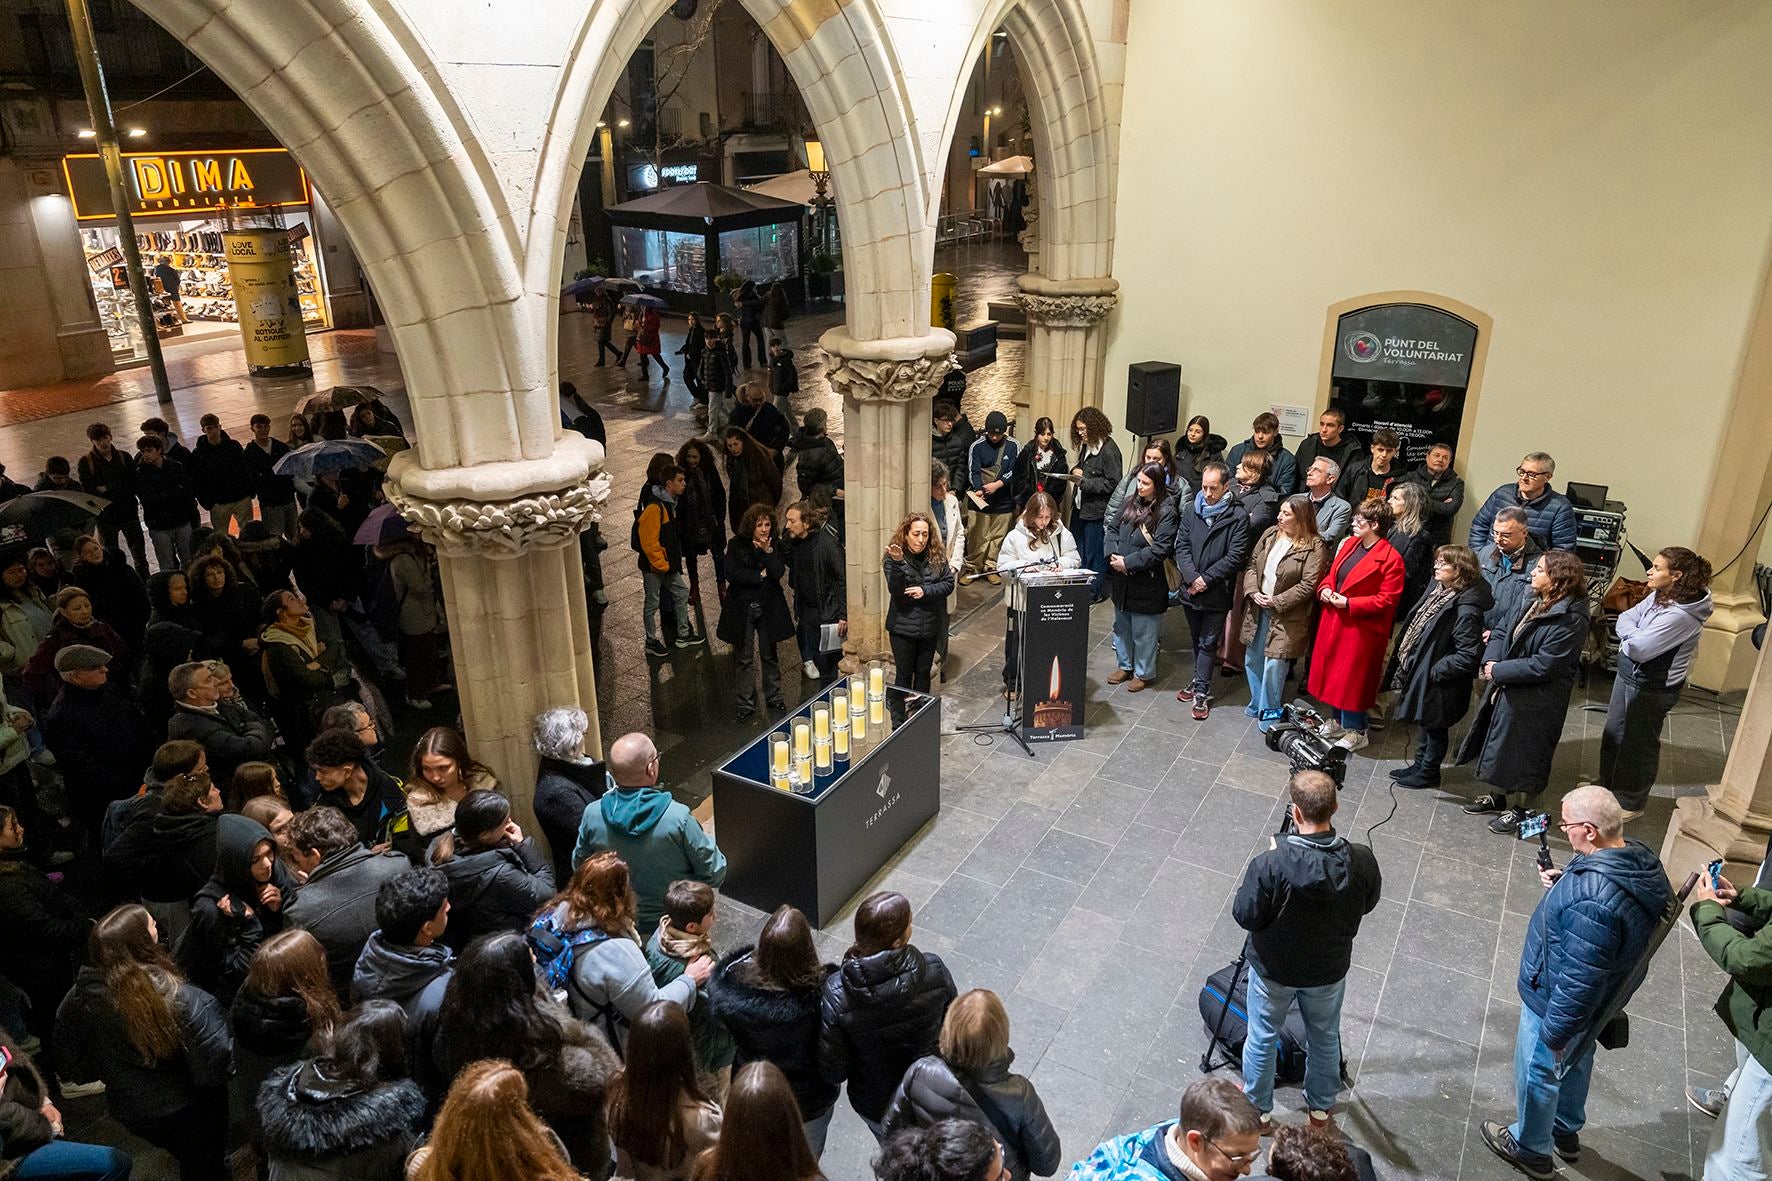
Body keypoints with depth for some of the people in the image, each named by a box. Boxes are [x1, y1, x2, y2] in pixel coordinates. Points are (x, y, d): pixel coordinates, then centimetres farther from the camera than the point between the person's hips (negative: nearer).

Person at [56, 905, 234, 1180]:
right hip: (189, 1112, -4)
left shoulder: (80, 1000, -20)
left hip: (131, 1113, 4)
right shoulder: (185, 1000, -35)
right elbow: (216, 1064, -33)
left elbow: (71, 1064, -4)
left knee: (186, 1158, 33)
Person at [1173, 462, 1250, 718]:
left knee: (1208, 643, 2)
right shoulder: (1192, 510, 3)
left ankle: (1202, 692, 10)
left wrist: (1206, 579, -15)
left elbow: (1235, 556, -13)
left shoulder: (1238, 517, -9)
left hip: (1217, 593, -4)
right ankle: (1200, 682, 31)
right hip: (1190, 589, 4)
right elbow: (1181, 547, 0)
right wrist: (1191, 577, -14)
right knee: (1197, 640, 17)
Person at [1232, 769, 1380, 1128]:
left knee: (1262, 1038, 23)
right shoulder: (1361, 861, -24)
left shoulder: (1271, 863, -35)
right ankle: (1321, 1106, 50)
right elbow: (1368, 903, -4)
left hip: (1274, 969, -2)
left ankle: (1257, 1108, 44)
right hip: (1330, 969, 3)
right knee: (1325, 1037, 28)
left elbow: (1245, 916, -21)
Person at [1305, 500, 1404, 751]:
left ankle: (1356, 732, 21)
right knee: (1332, 672, 17)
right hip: (1333, 622, 7)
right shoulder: (1349, 544, 6)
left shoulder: (1391, 559, -17)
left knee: (1353, 678, 4)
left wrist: (1349, 603, -22)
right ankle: (1338, 721, 35)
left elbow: (1387, 599, -18)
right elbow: (1332, 574, 17)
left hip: (1361, 628, -7)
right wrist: (1325, 588, -5)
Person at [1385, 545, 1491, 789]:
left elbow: (1468, 655, -28)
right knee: (1425, 723, 24)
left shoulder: (1466, 609, -27)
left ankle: (1428, 772, 31)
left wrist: (1436, 671, -21)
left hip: (1438, 683, -8)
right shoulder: (1438, 590, -1)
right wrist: (1406, 661, 9)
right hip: (1420, 671, 8)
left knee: (1435, 727, 13)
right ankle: (1420, 764, 41)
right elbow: (1415, 625, 12)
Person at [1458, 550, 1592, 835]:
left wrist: (1499, 672, -20)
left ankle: (1519, 809, 28)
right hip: (1505, 691, 8)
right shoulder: (1533, 604, 1)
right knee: (1499, 744, 21)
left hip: (1533, 702, -8)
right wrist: (1491, 662, -12)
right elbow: (1501, 631, 7)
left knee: (1523, 752, 9)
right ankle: (1498, 796, 41)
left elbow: (1543, 665, -27)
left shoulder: (1571, 621, -24)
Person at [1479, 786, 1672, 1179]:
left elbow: (1578, 981, -33)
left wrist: (1554, 1032, -20)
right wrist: (1563, 885, -2)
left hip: (1559, 1003, -8)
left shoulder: (1592, 903, -43)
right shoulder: (1640, 857, -15)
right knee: (1576, 1062, 31)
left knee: (1538, 1074, 18)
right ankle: (1567, 1132, 56)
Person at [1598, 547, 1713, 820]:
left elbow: (1638, 648, -31)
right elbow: (1626, 618, 2)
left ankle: (1630, 802, 29)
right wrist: (1636, 635, -17)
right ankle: (1608, 782, 44)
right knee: (1613, 731, 23)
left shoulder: (1680, 615, -30)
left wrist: (1629, 635, -11)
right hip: (1629, 674, 9)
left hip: (1652, 688, -9)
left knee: (1639, 744, 10)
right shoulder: (1660, 595, -4)